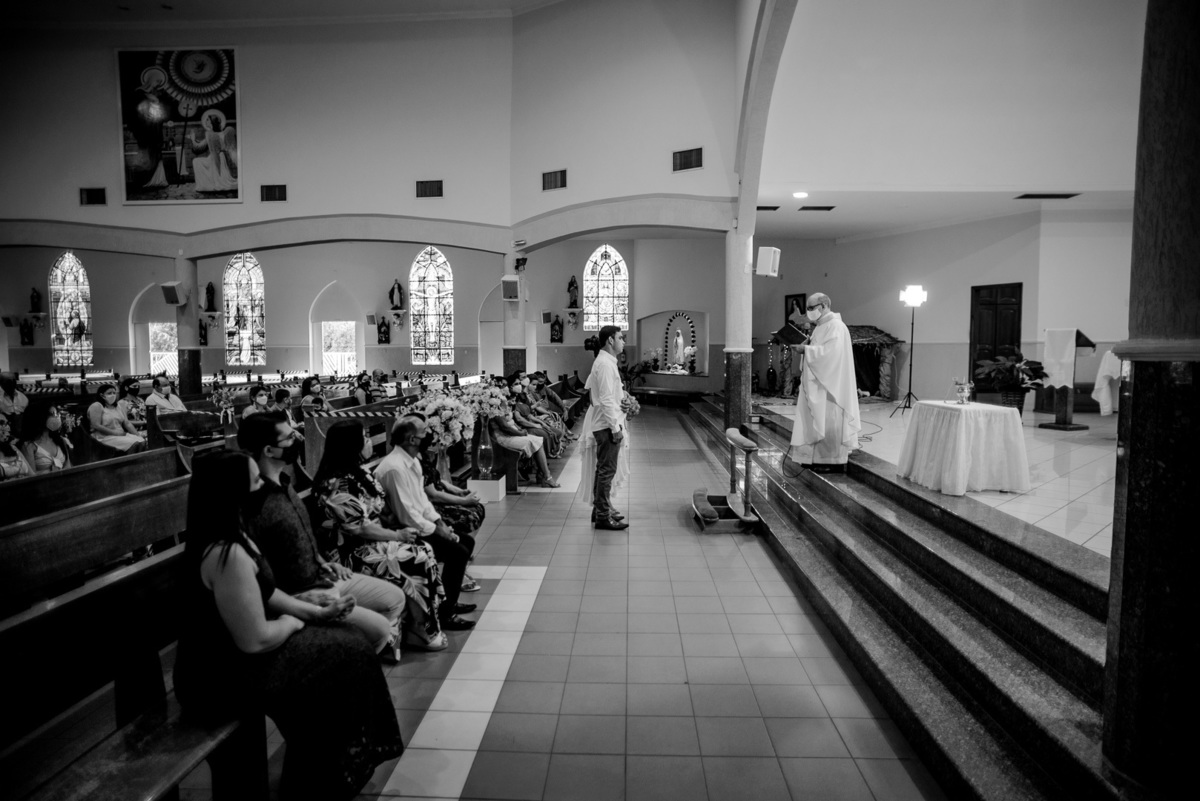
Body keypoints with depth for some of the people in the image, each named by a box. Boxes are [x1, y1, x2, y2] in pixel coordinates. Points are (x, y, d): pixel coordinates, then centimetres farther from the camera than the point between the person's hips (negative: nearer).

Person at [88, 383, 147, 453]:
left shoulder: (117, 407, 20)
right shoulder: (96, 406, -3)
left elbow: (127, 423, 15)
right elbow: (96, 426, -14)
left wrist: (137, 435, 0)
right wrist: (115, 432, -17)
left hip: (121, 434, 7)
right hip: (105, 436, -7)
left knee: (142, 442, -21)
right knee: (133, 444, -29)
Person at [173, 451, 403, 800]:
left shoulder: (228, 536, 2)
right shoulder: (227, 554, -31)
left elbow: (265, 594, 13)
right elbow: (255, 639, -28)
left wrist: (317, 612, 5)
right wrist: (290, 623, -8)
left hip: (223, 658, 9)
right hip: (221, 679, -9)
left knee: (343, 642, 12)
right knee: (342, 657, 2)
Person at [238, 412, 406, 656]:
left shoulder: (283, 484, 6)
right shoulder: (255, 503, -25)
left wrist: (322, 562, 7)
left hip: (321, 577, 9)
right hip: (296, 594, -9)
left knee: (395, 597, 9)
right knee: (379, 628, -15)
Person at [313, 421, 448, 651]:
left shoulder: (359, 472, 8)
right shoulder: (336, 485, -21)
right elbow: (359, 528, -21)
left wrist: (396, 533, -4)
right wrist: (397, 535, -13)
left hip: (371, 540, 9)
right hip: (351, 551, -9)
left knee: (424, 550, -7)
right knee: (418, 561, -16)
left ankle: (422, 624, 0)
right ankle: (420, 631, -1)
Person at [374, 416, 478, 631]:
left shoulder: (412, 460, 6)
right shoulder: (395, 468, -25)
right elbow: (407, 516, -26)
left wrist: (440, 523, 2)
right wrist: (439, 531, -16)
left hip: (418, 524, 10)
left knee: (466, 541, 11)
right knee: (457, 553, -18)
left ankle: (449, 600, 23)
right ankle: (444, 614, -4)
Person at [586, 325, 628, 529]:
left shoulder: (604, 362, 15)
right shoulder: (605, 364, -16)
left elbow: (589, 386, 22)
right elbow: (607, 399, -21)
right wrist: (616, 427, -20)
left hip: (604, 425, 10)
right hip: (608, 425, -10)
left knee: (604, 470, 16)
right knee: (607, 470, -5)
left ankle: (600, 510, 26)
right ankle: (603, 516, 0)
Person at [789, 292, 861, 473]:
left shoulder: (836, 326, -15)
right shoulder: (822, 326, 16)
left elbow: (829, 352, -26)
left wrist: (806, 349, -20)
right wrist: (806, 347, 2)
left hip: (830, 384, -10)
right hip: (819, 382, 10)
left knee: (829, 421, -6)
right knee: (818, 421, 11)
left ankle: (835, 462, 1)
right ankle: (819, 458, 16)